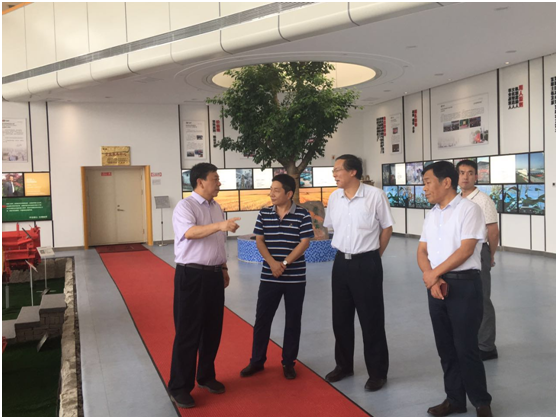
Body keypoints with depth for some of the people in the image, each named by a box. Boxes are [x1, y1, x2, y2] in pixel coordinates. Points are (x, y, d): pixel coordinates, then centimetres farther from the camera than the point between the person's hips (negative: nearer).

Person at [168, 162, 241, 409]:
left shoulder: (216, 208, 12)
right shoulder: (185, 206, -12)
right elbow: (190, 232, -32)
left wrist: (224, 269, 19)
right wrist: (220, 225, -44)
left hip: (214, 275, 7)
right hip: (191, 276, -7)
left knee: (212, 330, 15)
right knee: (187, 333, -1)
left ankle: (206, 376, 32)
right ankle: (179, 387, 12)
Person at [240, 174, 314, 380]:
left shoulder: (302, 215, -7)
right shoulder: (264, 214, 2)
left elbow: (304, 243, -9)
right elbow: (259, 241, 1)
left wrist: (284, 263, -16)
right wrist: (272, 262, -14)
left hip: (295, 278, -2)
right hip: (269, 277, 2)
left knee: (293, 321, 7)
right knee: (262, 318, 7)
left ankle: (288, 363, 22)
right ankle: (257, 361, 22)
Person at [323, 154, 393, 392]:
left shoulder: (375, 195, -13)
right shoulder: (334, 197, 2)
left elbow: (386, 228, -2)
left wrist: (374, 255, 5)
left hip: (366, 263, -5)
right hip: (341, 262, 5)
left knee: (371, 319, 3)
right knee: (341, 318, 14)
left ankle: (377, 372, 18)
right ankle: (343, 365, 32)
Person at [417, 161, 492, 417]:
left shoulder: (468, 209, -9)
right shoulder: (431, 214, 12)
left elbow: (465, 250, -17)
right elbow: (422, 251, 9)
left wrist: (433, 273, -12)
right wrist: (432, 279, -9)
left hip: (464, 284, -6)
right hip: (437, 286, 7)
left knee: (466, 348, -1)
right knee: (445, 348, 13)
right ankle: (455, 398, 27)